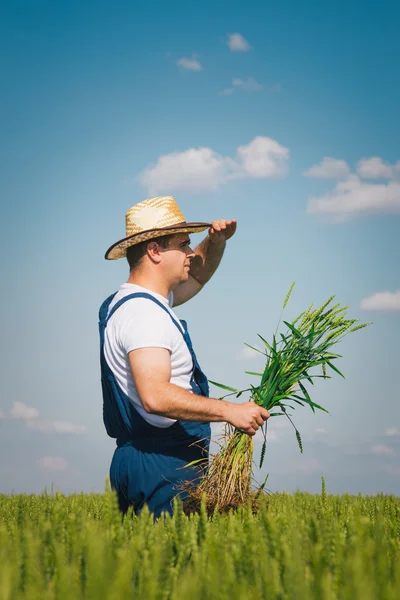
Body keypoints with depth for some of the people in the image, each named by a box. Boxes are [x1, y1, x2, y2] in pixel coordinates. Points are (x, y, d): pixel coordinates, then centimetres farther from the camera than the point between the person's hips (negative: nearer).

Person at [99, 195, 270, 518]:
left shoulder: (149, 301, 19)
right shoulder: (143, 313, -15)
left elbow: (196, 276, 37)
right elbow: (155, 397, -27)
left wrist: (216, 242, 17)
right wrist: (229, 410, -23)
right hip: (163, 466, -10)